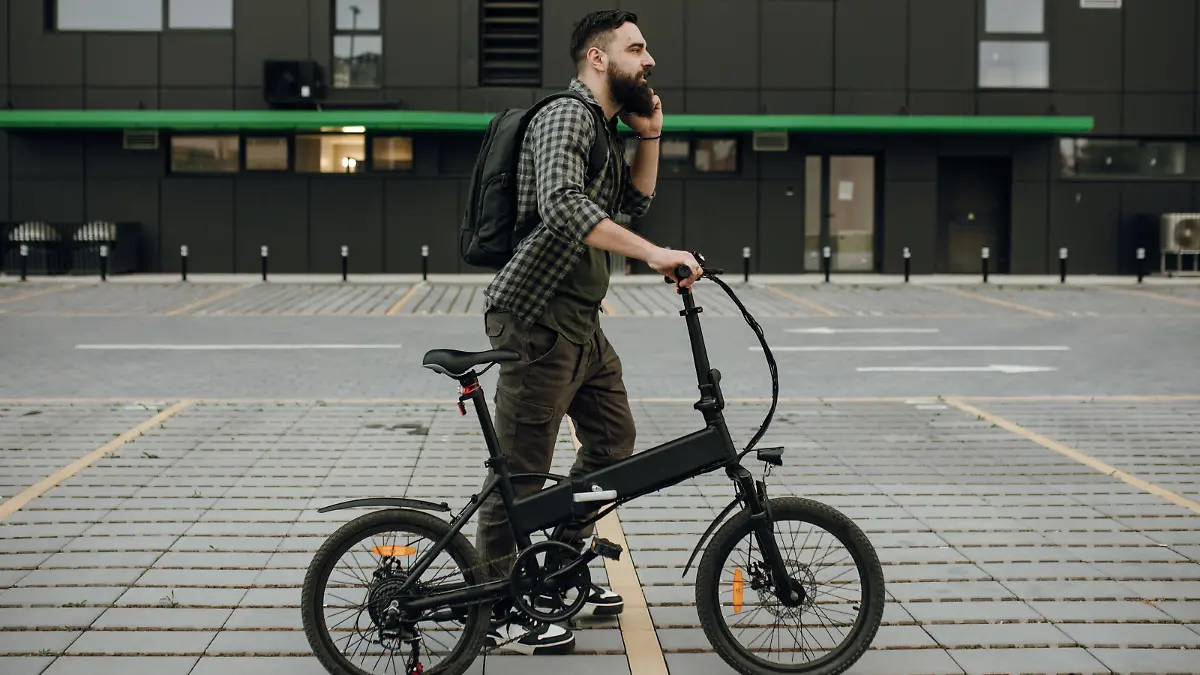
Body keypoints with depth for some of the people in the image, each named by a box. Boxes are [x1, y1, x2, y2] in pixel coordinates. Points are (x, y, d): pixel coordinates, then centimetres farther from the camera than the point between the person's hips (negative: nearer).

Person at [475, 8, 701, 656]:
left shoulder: (604, 128, 17)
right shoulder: (564, 118, -15)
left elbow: (632, 203, 19)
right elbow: (563, 206, -31)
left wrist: (649, 136, 7)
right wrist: (654, 253, -36)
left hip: (581, 321, 10)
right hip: (536, 318, -10)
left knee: (612, 441, 17)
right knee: (521, 471, -4)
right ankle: (499, 613, 6)